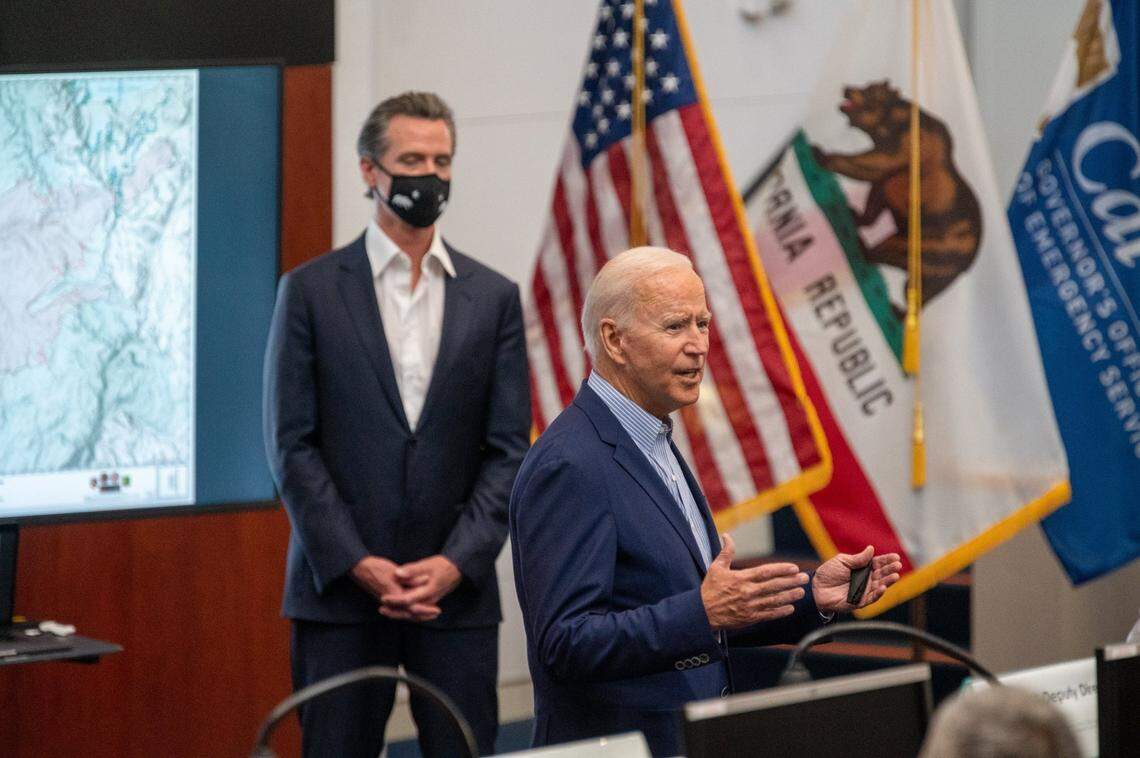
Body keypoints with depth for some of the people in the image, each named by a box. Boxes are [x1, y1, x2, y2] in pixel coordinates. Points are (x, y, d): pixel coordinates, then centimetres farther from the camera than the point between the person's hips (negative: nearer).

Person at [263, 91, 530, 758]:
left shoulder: (493, 297, 8)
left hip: (458, 590, 2)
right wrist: (356, 563, -11)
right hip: (340, 585, -1)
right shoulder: (311, 291, 3)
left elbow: (509, 448, 4)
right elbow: (292, 444, -2)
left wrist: (456, 563, -9)